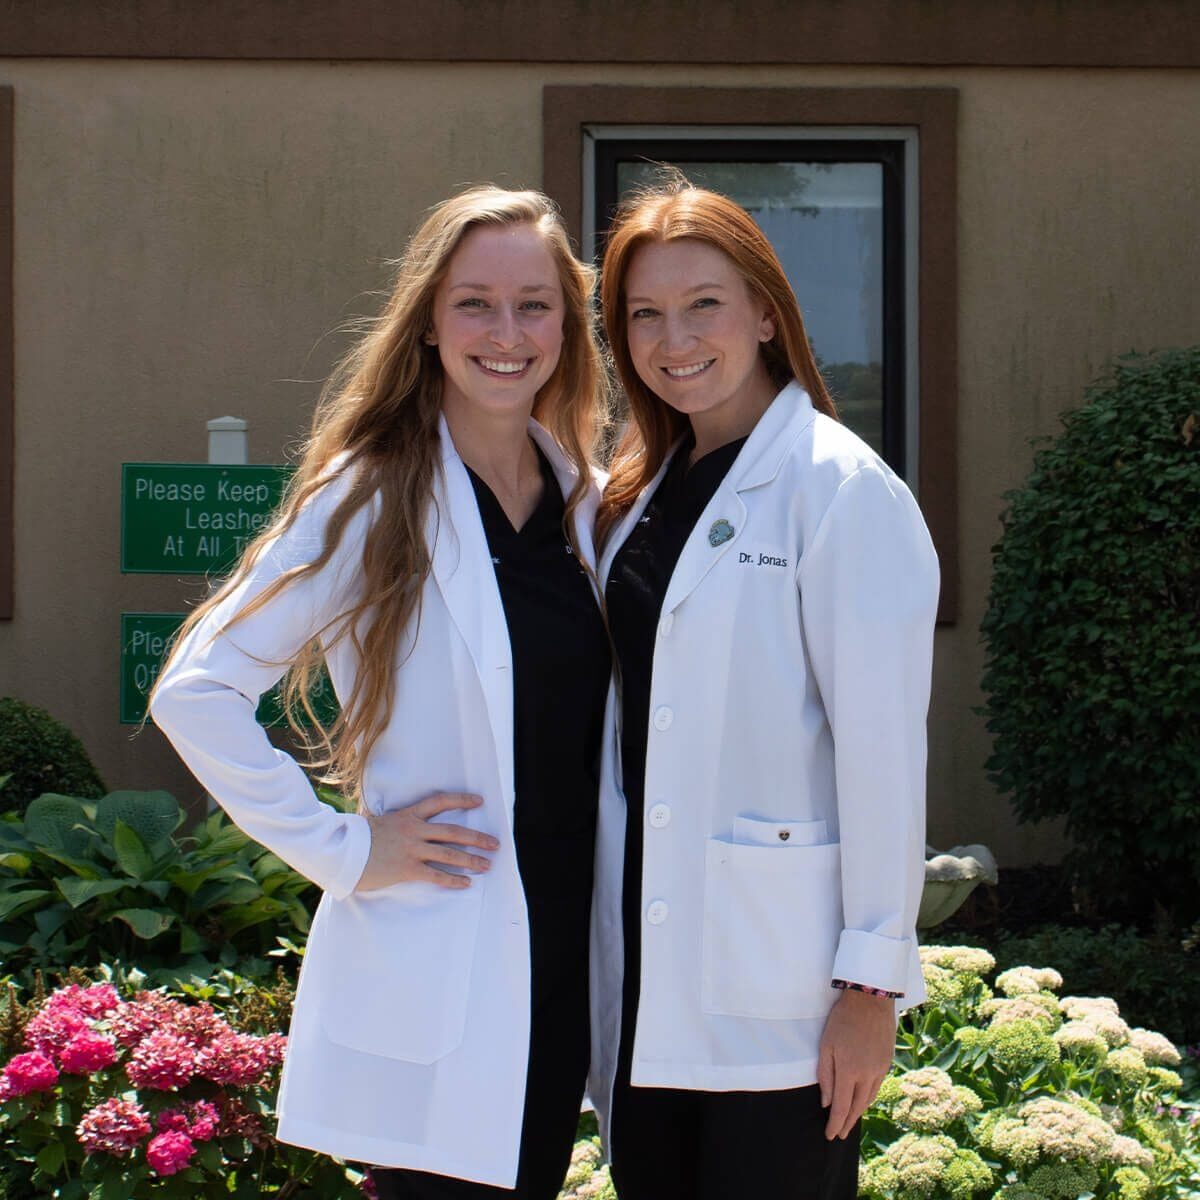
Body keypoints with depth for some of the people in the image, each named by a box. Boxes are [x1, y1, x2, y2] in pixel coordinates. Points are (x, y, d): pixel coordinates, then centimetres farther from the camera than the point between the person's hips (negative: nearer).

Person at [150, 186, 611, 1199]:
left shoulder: (583, 500, 8)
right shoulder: (372, 504, -10)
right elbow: (195, 691, -13)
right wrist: (343, 850, -14)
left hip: (567, 960, 6)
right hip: (432, 982, -6)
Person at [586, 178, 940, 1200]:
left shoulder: (842, 490, -10)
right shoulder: (643, 493, 13)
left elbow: (882, 743, -13)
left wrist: (872, 981, -15)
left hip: (779, 991, -7)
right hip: (650, 981, 7)